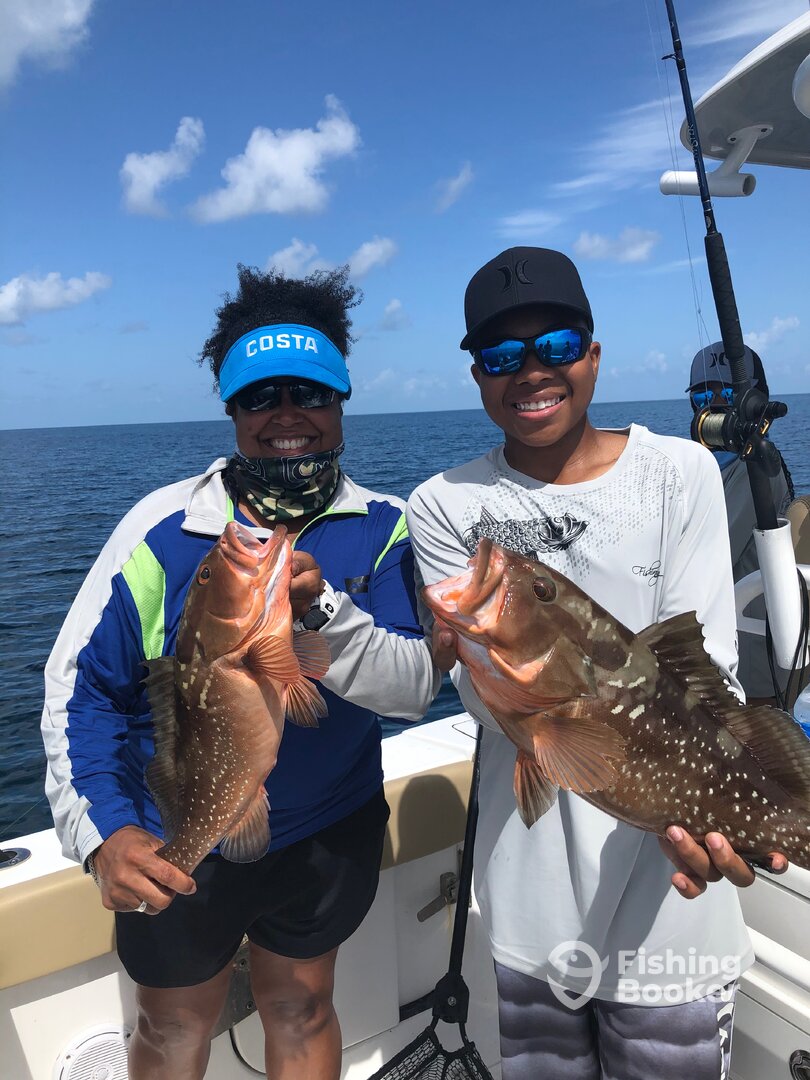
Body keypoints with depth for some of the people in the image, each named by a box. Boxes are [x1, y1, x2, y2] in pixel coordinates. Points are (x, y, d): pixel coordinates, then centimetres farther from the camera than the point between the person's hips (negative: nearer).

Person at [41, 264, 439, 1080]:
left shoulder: (381, 532, -12)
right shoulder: (163, 527, -17)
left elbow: (415, 690, -20)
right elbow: (81, 684, -14)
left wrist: (324, 609, -36)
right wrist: (103, 830, -24)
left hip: (327, 834, 1)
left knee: (301, 1011, 24)